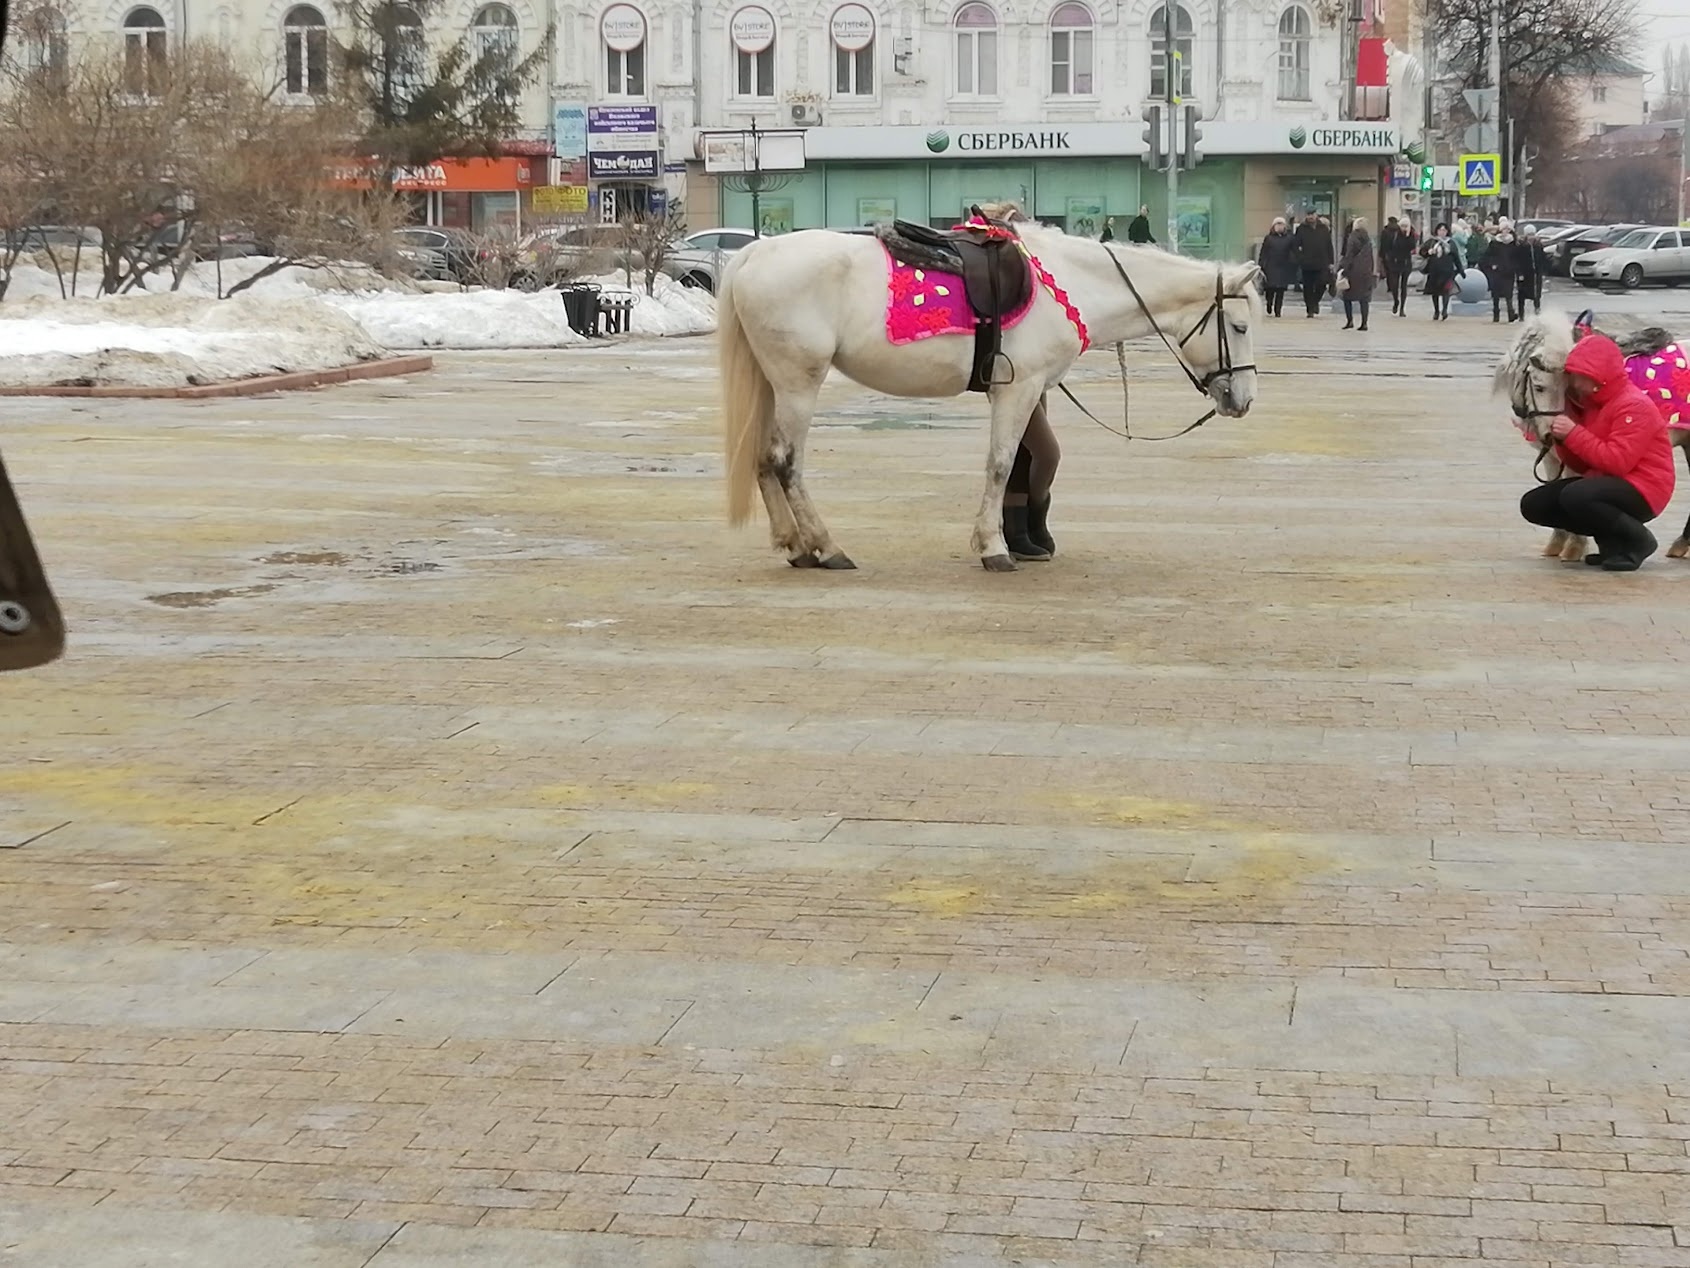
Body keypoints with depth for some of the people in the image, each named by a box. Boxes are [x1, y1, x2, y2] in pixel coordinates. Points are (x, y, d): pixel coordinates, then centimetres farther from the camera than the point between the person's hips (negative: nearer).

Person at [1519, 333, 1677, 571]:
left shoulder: (1634, 405, -17)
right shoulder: (1588, 404, 12)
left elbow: (1618, 462, -27)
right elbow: (1581, 465, 13)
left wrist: (1573, 434, -25)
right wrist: (1563, 439, -7)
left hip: (1641, 489, -10)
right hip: (1605, 482, 10)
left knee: (1574, 496, -36)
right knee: (1533, 504, -1)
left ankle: (1636, 540, -12)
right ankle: (1612, 540, 4)